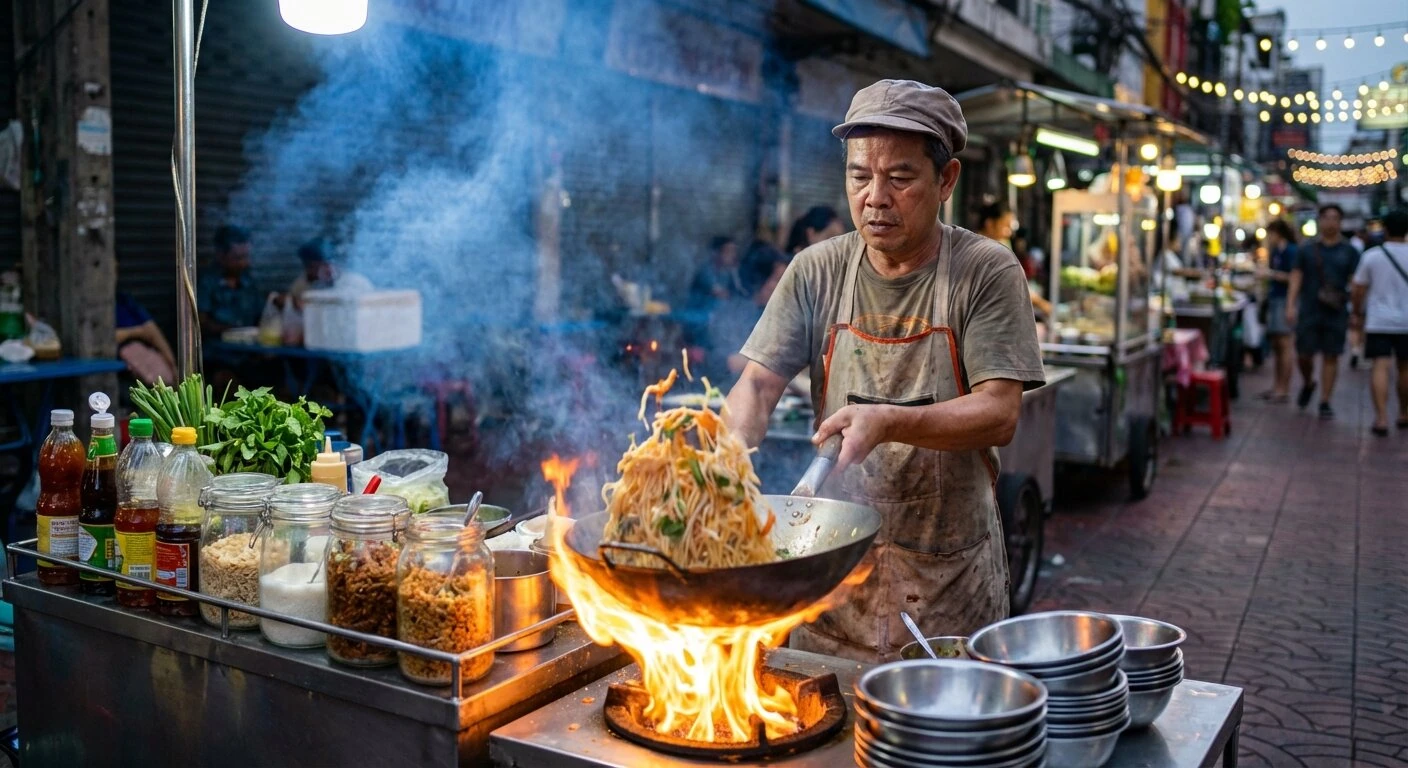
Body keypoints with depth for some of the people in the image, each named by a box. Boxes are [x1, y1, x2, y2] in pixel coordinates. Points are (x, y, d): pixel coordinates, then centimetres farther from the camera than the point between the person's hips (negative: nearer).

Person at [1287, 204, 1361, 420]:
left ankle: (1325, 402, 9)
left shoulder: (1349, 252, 5)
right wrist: (1291, 305, -8)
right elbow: (1296, 278, 3)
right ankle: (1307, 383, 32)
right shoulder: (1306, 250, 6)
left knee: (1331, 356, 2)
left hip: (1336, 313, 0)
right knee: (1304, 354, 1)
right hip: (1309, 311, 0)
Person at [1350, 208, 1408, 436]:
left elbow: (1358, 290, 0)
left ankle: (1381, 418, -18)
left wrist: (1358, 310, 17)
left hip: (1378, 322, -2)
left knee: (1380, 368, -6)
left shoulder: (1371, 256, -3)